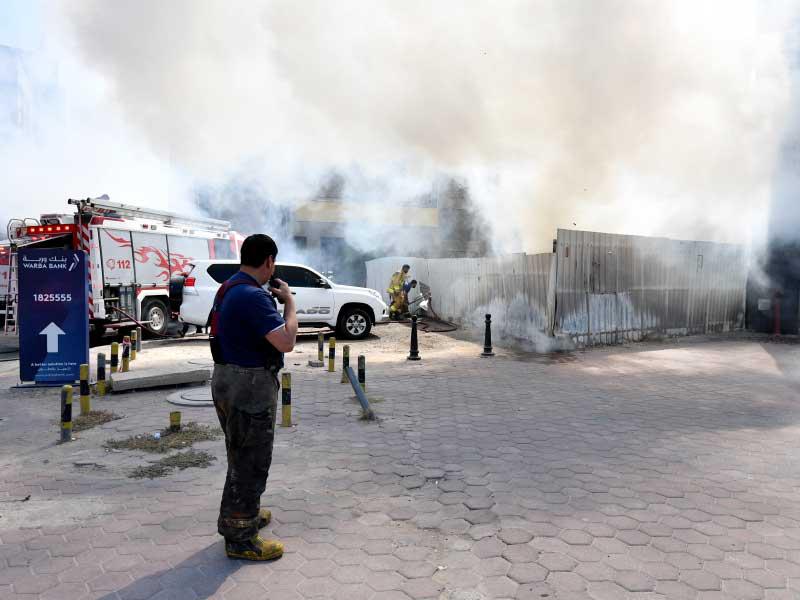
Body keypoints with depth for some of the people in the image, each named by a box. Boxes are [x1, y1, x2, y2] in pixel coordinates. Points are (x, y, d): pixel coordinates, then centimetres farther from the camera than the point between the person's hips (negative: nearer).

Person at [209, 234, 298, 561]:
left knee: (243, 457, 23)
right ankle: (240, 538, 14)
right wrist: (289, 301, -14)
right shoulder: (253, 296, -23)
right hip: (250, 386, -10)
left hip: (227, 380, 10)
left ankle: (246, 512, 40)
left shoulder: (228, 288, 10)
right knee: (251, 462, 2)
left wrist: (273, 300, 14)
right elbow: (286, 341, -28)